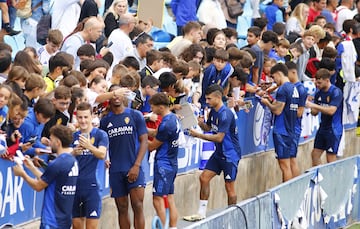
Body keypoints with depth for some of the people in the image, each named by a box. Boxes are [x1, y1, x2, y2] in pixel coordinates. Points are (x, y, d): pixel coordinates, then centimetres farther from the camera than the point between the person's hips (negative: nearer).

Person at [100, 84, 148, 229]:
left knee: (137, 206, -9)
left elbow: (144, 141, -1)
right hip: (115, 171, 3)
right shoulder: (105, 121, 10)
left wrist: (136, 165, -11)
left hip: (133, 168, -3)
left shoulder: (135, 115, 2)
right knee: (122, 209, 6)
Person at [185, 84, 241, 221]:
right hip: (219, 153, 9)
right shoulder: (213, 111, 6)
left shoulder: (225, 114, -23)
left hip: (230, 154, -9)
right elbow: (208, 128, 20)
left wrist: (198, 135, -23)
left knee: (229, 186, -2)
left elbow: (219, 137, -25)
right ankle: (201, 213, 6)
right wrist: (202, 124, -2)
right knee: (204, 178, 2)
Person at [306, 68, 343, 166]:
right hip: (323, 128, 8)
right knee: (315, 154, 7)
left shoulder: (336, 92, -15)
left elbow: (331, 111, -25)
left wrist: (313, 105, -26)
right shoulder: (319, 93, 7)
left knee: (330, 158, -4)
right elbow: (315, 112, 11)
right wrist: (308, 103, -9)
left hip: (334, 129, -7)